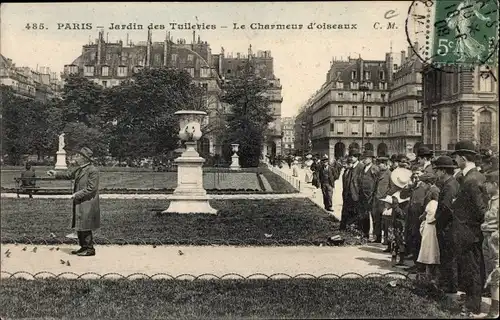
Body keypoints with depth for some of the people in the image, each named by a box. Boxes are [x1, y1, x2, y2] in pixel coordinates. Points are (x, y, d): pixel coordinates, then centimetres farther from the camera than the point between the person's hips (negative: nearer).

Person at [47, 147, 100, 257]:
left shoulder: (93, 171, -17)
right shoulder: (79, 169, 11)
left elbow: (91, 189, -20)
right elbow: (68, 174, 26)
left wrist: (77, 195, -18)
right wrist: (56, 173, 14)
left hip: (87, 205, -9)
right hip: (79, 204, 9)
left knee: (85, 228, -3)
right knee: (79, 227, 15)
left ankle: (90, 249, 7)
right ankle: (84, 247, 26)